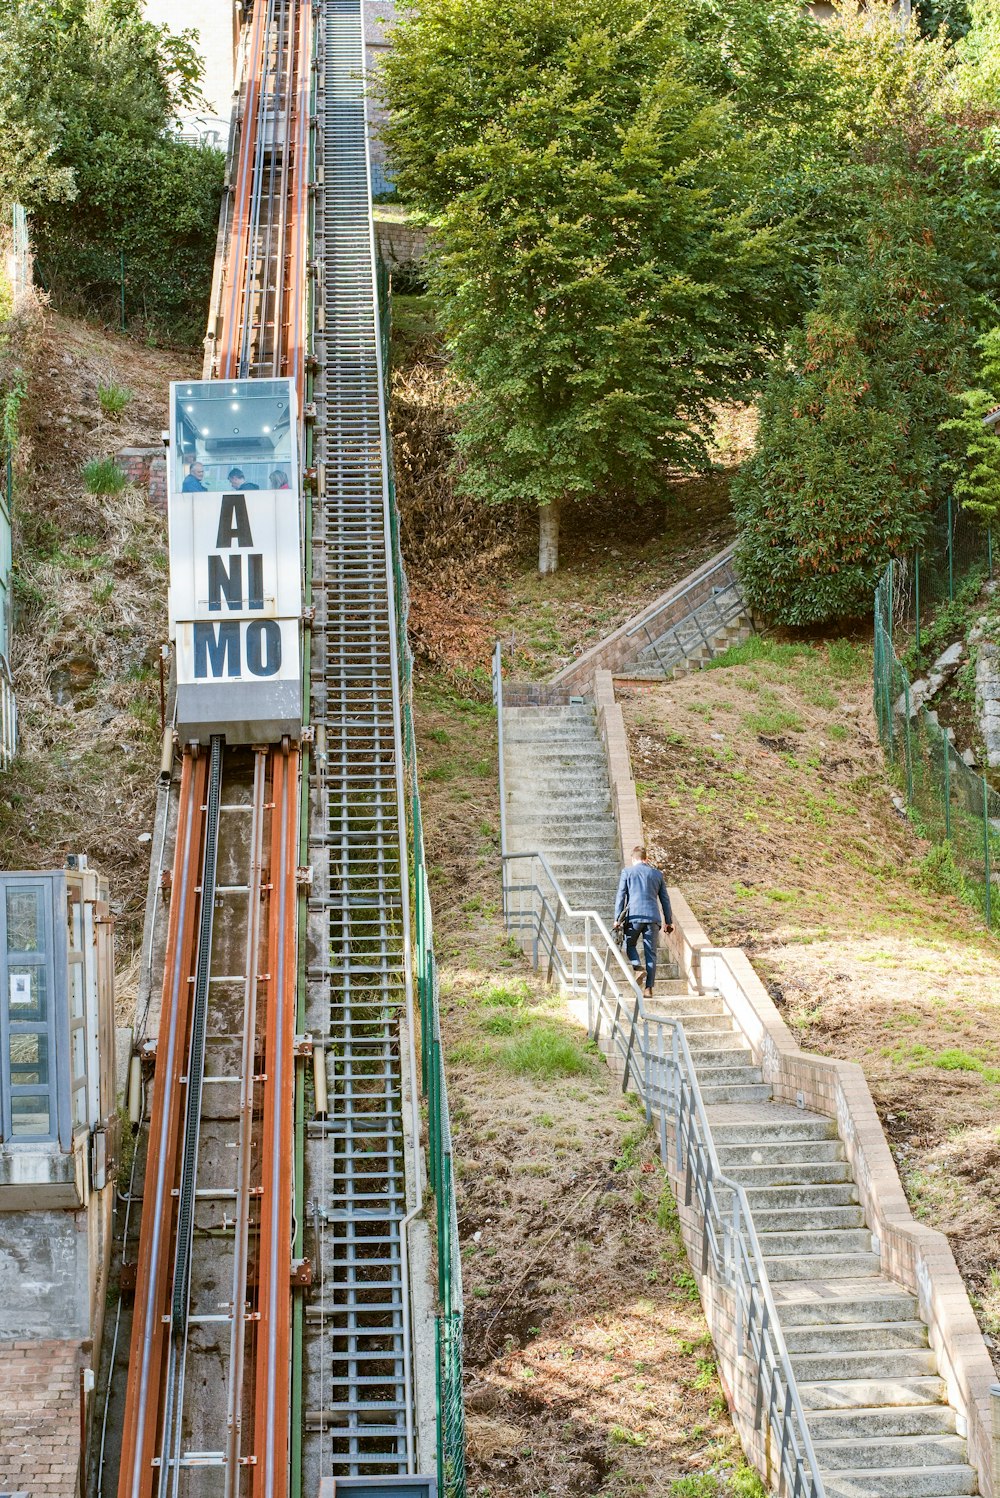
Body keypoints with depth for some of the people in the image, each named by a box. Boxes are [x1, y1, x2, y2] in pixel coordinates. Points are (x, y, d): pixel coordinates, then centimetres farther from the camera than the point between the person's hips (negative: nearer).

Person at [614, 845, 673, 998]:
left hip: (634, 916, -2)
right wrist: (668, 921, 20)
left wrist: (617, 919, 2)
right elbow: (665, 899, 14)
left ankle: (637, 967, -10)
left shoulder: (627, 872, 4)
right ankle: (649, 988, 0)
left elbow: (620, 896, 0)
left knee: (630, 945, 18)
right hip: (652, 917, 2)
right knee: (650, 952, 5)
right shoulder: (657, 874, 12)